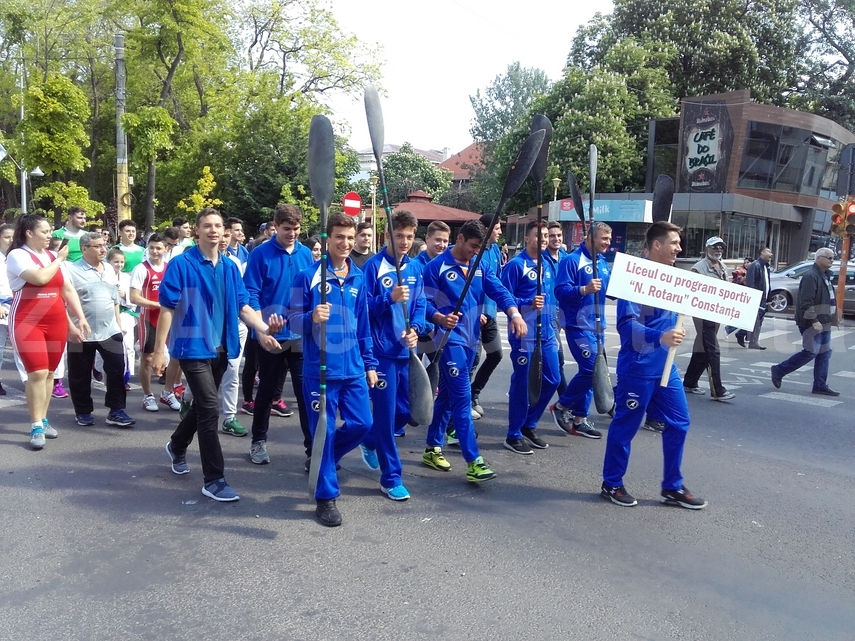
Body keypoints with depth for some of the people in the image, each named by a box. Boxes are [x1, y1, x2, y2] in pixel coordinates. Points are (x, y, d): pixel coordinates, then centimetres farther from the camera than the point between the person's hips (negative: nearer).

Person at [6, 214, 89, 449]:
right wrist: (59, 259, -7)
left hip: (56, 323, 6)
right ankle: (37, 427, -5)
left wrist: (80, 317, 1)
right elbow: (40, 278, -23)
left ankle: (43, 419, 22)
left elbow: (68, 290, 11)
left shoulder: (53, 257, 12)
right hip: (27, 323, -6)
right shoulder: (17, 255, -6)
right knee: (37, 373, -12)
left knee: (49, 372, 10)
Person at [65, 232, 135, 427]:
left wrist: (118, 323, 16)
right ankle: (83, 412, 23)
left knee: (117, 370, 2)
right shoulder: (72, 271, -10)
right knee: (81, 375, 8)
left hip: (110, 331, 5)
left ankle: (116, 411, 9)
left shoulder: (109, 269, 10)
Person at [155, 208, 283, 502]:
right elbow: (167, 309, -10)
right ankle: (213, 479, -1)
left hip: (220, 348, 6)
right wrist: (159, 350, -11)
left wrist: (264, 328, -17)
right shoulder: (181, 264, -9)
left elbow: (243, 306, 2)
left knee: (202, 405, 20)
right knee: (210, 409, -10)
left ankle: (177, 446, 47)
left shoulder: (230, 267, 6)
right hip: (193, 346, -6)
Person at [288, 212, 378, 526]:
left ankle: (323, 459, 35)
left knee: (361, 424, 7)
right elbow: (293, 318, -6)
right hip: (320, 368, -5)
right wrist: (311, 318, -28)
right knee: (324, 431, 0)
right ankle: (326, 497, 15)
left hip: (353, 368, 5)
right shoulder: (308, 275, -7)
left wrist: (370, 364, 14)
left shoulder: (359, 278, 8)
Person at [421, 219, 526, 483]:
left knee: (448, 395, 15)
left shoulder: (480, 268, 10)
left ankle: (432, 448, 27)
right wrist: (440, 318, -30)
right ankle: (473, 462, -10)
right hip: (450, 338, -7)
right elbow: (425, 303, -10)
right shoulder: (437, 267, -7)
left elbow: (499, 291, -3)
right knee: (462, 397, -11)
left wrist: (514, 313, -21)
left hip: (470, 338, 7)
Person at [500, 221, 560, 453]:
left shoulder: (547, 265, 14)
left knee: (551, 380, 11)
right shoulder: (516, 264, -9)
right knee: (522, 383, -2)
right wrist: (528, 303, -26)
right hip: (525, 334, -8)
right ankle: (514, 436, 11)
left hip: (546, 333, 8)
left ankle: (529, 425, 27)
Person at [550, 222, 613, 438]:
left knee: (588, 371, 8)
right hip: (579, 325, -8)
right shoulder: (572, 260, -11)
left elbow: (610, 291, 21)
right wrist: (584, 289, -31)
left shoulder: (603, 263, 14)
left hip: (596, 325, 8)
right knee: (591, 369, -14)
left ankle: (579, 418, 17)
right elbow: (561, 291, -18)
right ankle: (561, 406, 5)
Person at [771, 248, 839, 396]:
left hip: (823, 323, 10)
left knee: (825, 354, 8)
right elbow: (806, 302, -23)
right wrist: (814, 321, -25)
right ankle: (779, 371, 4)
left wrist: (830, 319, 19)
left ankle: (820, 385, 12)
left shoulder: (825, 276, 16)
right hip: (812, 323, -10)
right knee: (811, 352, -8)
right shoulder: (811, 276, -15)